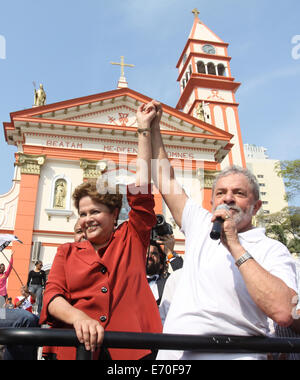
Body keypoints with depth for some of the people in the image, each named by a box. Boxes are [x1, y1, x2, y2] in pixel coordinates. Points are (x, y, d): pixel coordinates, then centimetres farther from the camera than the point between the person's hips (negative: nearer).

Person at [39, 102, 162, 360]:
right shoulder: (67, 252, 12)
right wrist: (78, 316, -22)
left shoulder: (132, 239, 7)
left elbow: (141, 188, 2)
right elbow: (52, 295, 0)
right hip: (77, 348, 2)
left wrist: (145, 129, 3)